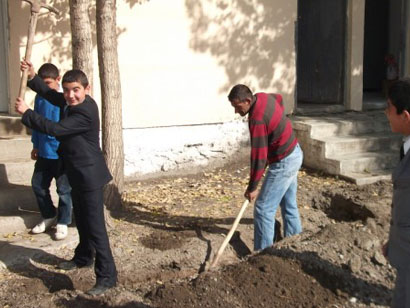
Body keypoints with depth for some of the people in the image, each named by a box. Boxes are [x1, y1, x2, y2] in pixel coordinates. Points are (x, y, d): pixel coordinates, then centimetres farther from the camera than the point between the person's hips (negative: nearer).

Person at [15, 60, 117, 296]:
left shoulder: (85, 112, -25)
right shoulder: (73, 103, 5)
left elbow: (55, 129, -27)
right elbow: (52, 96, 20)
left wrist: (26, 112, -19)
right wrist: (32, 78, 7)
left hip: (89, 175, -10)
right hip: (79, 174, 10)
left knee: (95, 225, -9)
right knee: (82, 220, 25)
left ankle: (107, 276, -4)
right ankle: (83, 257, 44)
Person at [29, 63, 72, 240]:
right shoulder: (39, 98, 5)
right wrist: (35, 145, 15)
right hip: (43, 152, 6)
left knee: (63, 189, 4)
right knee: (38, 185, 13)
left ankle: (63, 223, 20)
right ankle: (48, 216, 32)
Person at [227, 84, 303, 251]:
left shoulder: (257, 120, -29)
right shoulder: (263, 96, -2)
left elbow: (258, 158, -26)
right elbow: (279, 98, 24)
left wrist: (252, 188, -17)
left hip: (283, 163, -10)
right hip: (295, 154, 10)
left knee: (263, 210, -7)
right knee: (289, 204, 20)